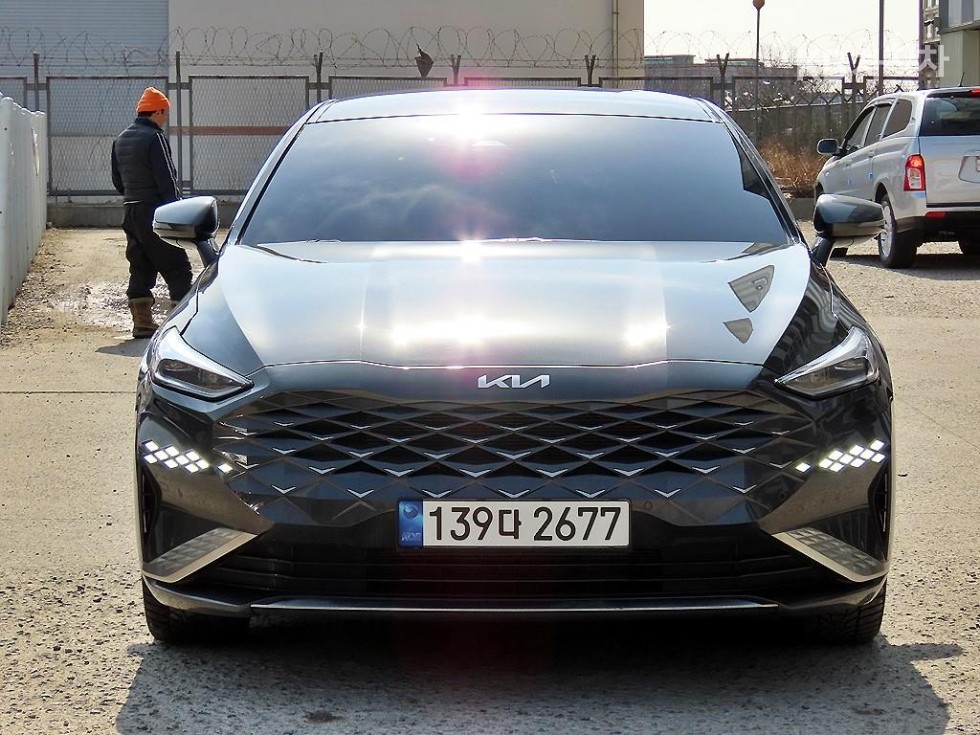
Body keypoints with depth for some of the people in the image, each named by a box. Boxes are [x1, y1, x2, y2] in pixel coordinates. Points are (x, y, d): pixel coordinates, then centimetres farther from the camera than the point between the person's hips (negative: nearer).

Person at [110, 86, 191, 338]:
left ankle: (142, 322, 10)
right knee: (177, 269, -4)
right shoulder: (154, 137, -13)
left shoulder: (120, 140, 13)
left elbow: (117, 180, 20)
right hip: (155, 211, -8)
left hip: (131, 212, 8)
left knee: (140, 269, 11)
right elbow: (166, 179, -16)